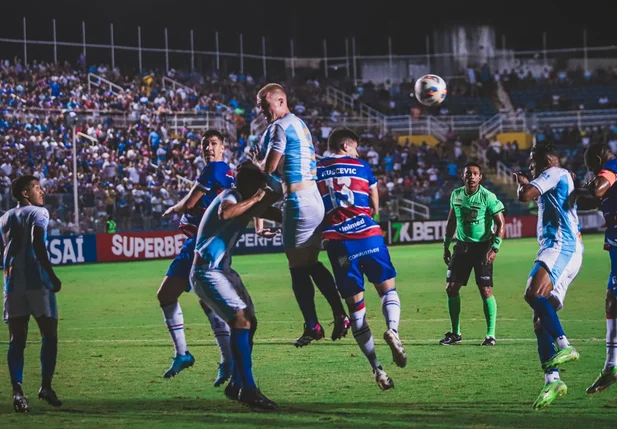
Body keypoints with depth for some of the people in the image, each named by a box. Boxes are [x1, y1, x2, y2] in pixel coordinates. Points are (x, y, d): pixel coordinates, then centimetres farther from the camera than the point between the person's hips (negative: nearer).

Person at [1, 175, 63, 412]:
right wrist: (53, 276, -17)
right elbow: (38, 245, -16)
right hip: (37, 281, -5)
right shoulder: (39, 213, -2)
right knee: (49, 333, 5)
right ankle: (46, 386, -4)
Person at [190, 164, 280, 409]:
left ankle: (236, 385, 23)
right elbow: (225, 214, -41)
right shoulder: (230, 197, -16)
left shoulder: (246, 200, 10)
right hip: (207, 272, -10)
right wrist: (256, 199, -34)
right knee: (241, 320, -21)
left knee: (250, 322, 12)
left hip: (224, 270, 10)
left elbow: (276, 215, 23)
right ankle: (248, 389, -25)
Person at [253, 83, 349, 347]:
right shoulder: (300, 124, 19)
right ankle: (340, 316, 11)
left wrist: (257, 163, 8)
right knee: (311, 264, 15)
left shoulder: (280, 127, -10)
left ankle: (312, 326, -3)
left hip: (297, 201, -9)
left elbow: (270, 166, -12)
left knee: (298, 267, -3)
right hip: (313, 195, 9)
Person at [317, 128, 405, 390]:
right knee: (387, 289, 14)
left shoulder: (314, 171, 15)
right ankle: (392, 329, -19)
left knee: (355, 306, 6)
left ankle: (377, 369, -1)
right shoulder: (361, 167, 13)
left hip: (337, 241, 1)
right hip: (367, 234, -1)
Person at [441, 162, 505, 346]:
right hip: (462, 246, 5)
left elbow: (501, 224, -12)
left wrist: (494, 248, -22)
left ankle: (491, 335, -1)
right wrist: (446, 246, 16)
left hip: (482, 247, -5)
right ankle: (455, 333, 14)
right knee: (451, 288, 1)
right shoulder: (456, 195, 4)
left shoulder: (488, 197, -13)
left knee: (486, 290, -9)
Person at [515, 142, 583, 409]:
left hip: (562, 247, -10)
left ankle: (563, 346, -35)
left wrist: (522, 183, 8)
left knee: (534, 294, -31)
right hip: (562, 250, 10)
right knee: (541, 319, 2)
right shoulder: (563, 180, 30)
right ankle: (551, 380, -5)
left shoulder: (555, 173, 0)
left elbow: (525, 196, -13)